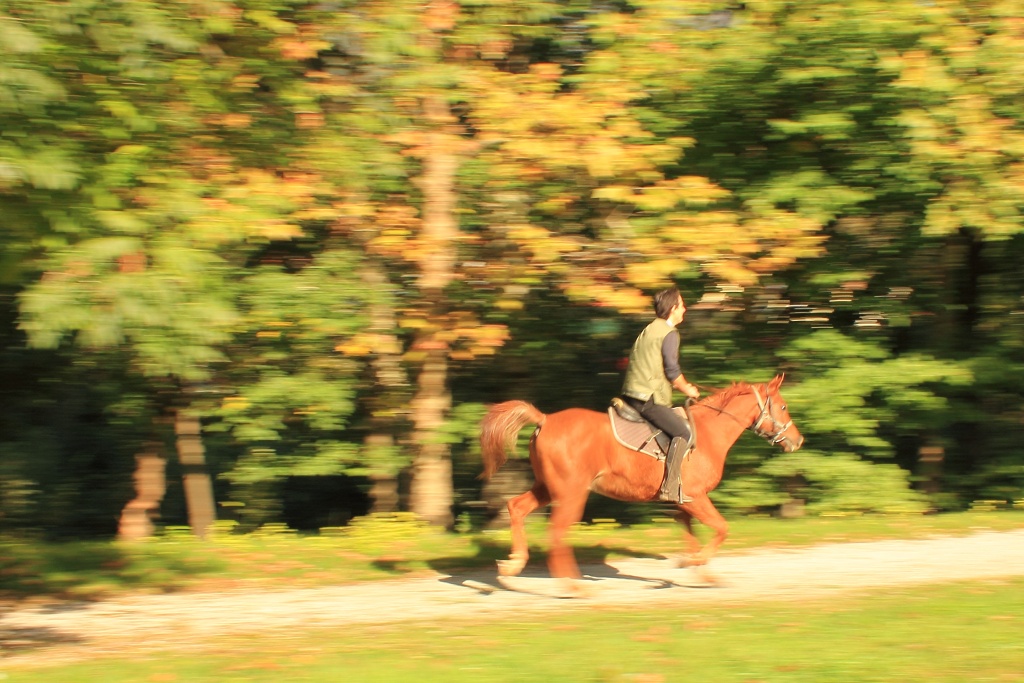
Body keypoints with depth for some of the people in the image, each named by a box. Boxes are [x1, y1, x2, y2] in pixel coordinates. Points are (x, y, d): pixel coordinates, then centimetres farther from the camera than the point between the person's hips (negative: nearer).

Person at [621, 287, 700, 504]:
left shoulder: (649, 330, 20)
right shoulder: (669, 333, -9)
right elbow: (672, 371, -15)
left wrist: (682, 385, 26)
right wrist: (687, 389, 2)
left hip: (631, 395, 10)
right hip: (649, 399, -10)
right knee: (682, 432, -14)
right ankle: (670, 487, -23)